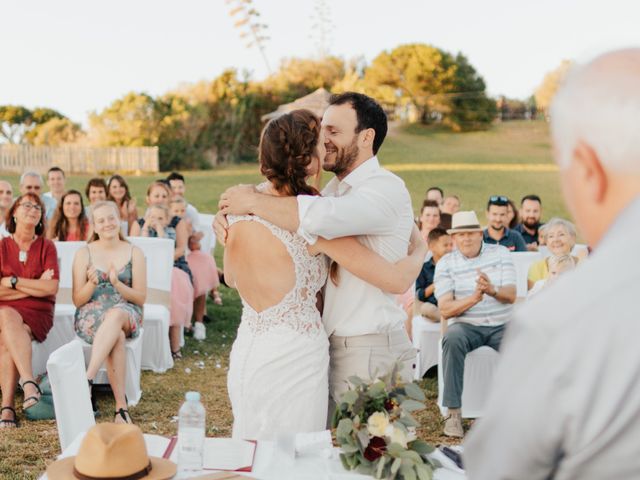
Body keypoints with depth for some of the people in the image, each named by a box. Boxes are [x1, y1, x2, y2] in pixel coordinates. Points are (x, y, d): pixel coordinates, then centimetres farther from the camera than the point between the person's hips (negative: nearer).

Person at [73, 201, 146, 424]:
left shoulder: (134, 253, 9)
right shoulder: (84, 253, 9)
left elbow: (140, 298, 4)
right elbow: (78, 300, 6)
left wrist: (117, 284, -14)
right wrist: (92, 284, -15)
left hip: (127, 315, 0)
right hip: (90, 316, 0)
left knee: (116, 315, -40)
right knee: (117, 336, -37)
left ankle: (87, 379, -49)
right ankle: (121, 406, -41)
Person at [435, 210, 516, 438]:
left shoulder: (500, 253, 5)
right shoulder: (445, 263, 1)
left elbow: (511, 296, -5)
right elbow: (445, 310, -8)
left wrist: (493, 290, -28)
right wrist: (474, 298, -25)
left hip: (502, 325, 1)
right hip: (466, 325, -1)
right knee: (452, 339, -35)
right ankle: (453, 413, -30)